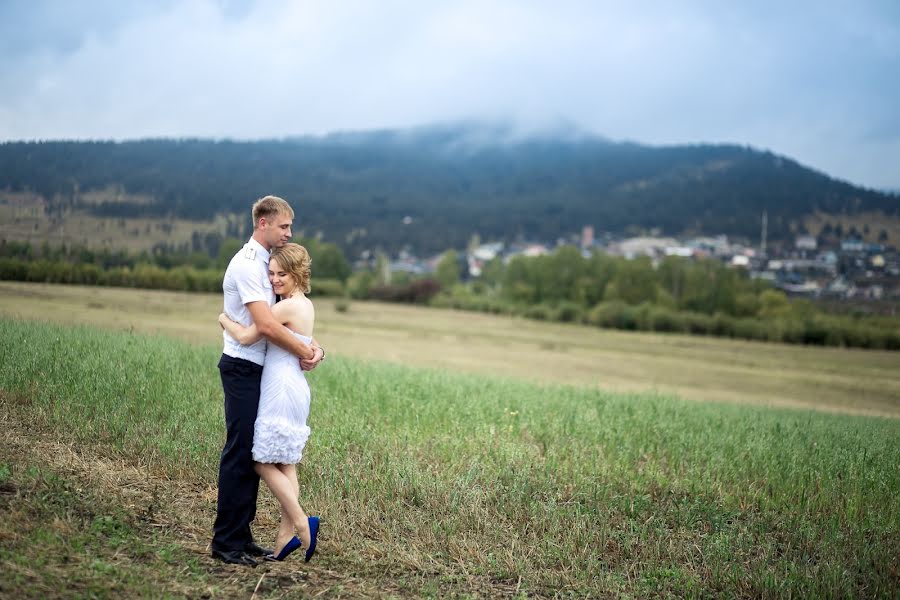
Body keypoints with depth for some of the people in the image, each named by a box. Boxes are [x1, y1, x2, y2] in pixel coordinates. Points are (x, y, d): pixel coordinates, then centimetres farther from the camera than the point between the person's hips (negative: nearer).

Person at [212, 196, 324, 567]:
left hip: (258, 370, 10)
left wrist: (311, 345, -2)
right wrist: (304, 352, -13)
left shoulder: (266, 263, 15)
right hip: (243, 369, -10)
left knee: (254, 453, 11)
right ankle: (225, 541, 2)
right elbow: (265, 326, -24)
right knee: (239, 453, -6)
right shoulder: (247, 264, -16)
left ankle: (241, 536, 19)